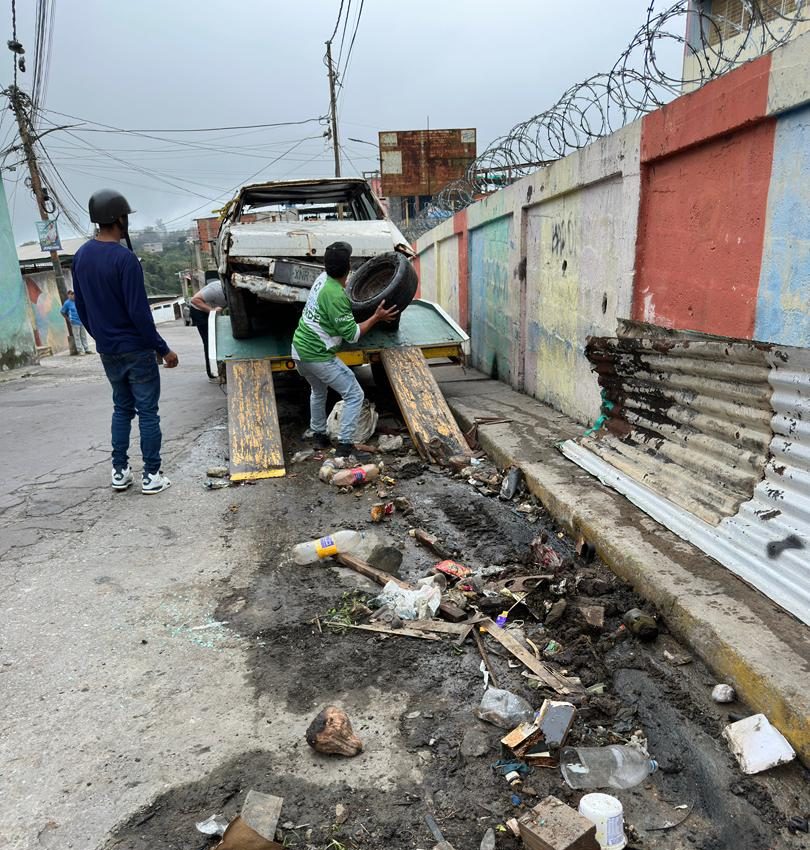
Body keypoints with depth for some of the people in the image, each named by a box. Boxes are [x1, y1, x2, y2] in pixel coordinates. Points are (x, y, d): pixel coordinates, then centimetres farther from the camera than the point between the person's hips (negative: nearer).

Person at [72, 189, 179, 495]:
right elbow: (138, 312, -20)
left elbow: (81, 308, 13)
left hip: (107, 351, 7)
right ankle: (152, 475, 7)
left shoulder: (81, 256, 6)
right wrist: (164, 349, -13)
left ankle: (119, 472, 20)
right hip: (135, 350, -7)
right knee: (147, 411, 2)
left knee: (122, 408, 17)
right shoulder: (125, 258, -18)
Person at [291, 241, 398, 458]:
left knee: (318, 391, 30)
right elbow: (352, 334, -17)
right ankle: (345, 444, -3)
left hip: (299, 350, 9)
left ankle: (318, 434, 41)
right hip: (318, 356, -9)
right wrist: (376, 317, -10)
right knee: (354, 395, -1)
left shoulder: (323, 278, 3)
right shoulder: (336, 296, -22)